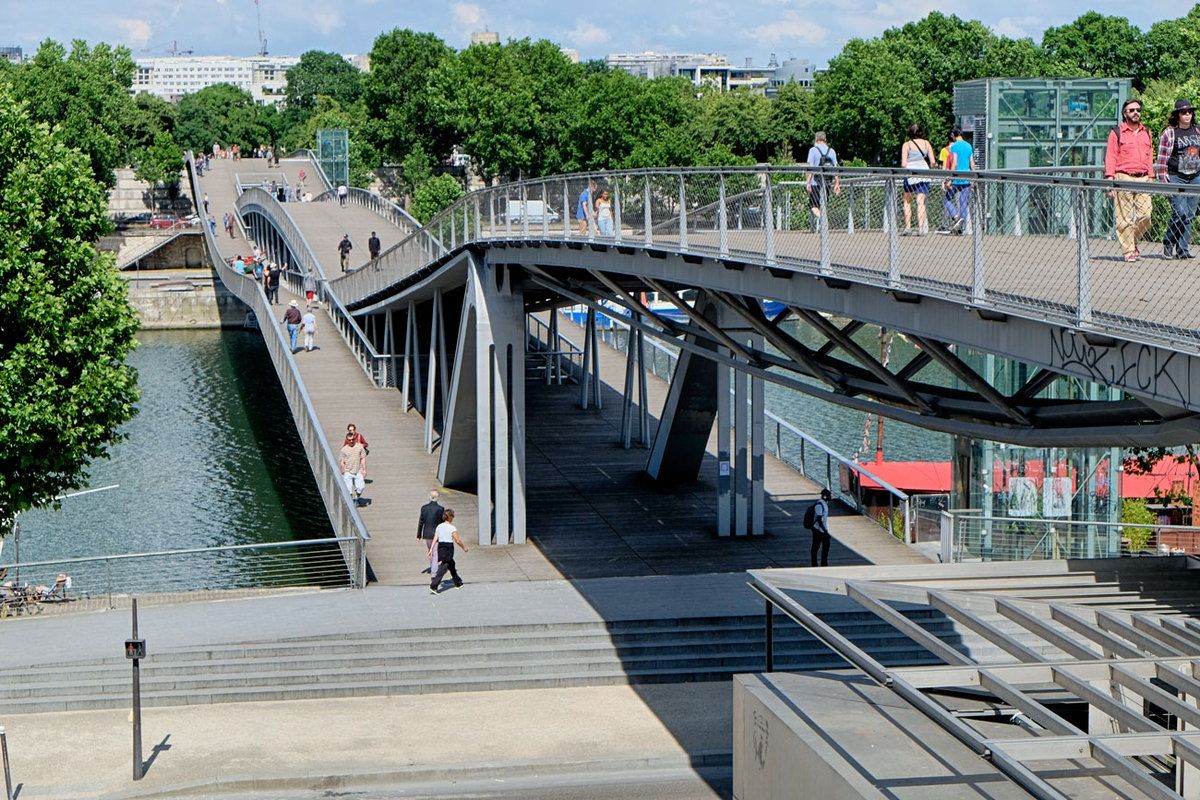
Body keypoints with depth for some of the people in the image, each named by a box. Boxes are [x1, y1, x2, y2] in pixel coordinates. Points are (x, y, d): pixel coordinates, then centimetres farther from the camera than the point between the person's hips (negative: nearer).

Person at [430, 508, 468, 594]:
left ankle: (458, 582, 38)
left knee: (451, 565, 24)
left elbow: (435, 539, 3)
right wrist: (464, 548, 2)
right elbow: (458, 541, -12)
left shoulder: (439, 527, 6)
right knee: (443, 568, -8)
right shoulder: (452, 528, -12)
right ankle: (433, 586, -17)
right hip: (448, 548, -7)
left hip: (440, 547, 7)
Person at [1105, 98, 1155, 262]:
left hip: (1142, 178, 4)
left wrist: (1150, 178, 14)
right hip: (1123, 178, -4)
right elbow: (1110, 157, -2)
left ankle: (1133, 241, 20)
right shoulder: (1116, 132, 2)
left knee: (1145, 215, -3)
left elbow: (1149, 156, 20)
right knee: (1125, 218, -5)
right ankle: (1129, 251, 1)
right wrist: (1110, 180, -10)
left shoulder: (1146, 132, 17)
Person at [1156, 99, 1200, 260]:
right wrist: (1164, 181, -10)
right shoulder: (1169, 133, -3)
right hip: (1176, 178, -5)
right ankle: (1168, 243, 6)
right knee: (1180, 213, -14)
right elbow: (1162, 159, -5)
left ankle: (1183, 249, 9)